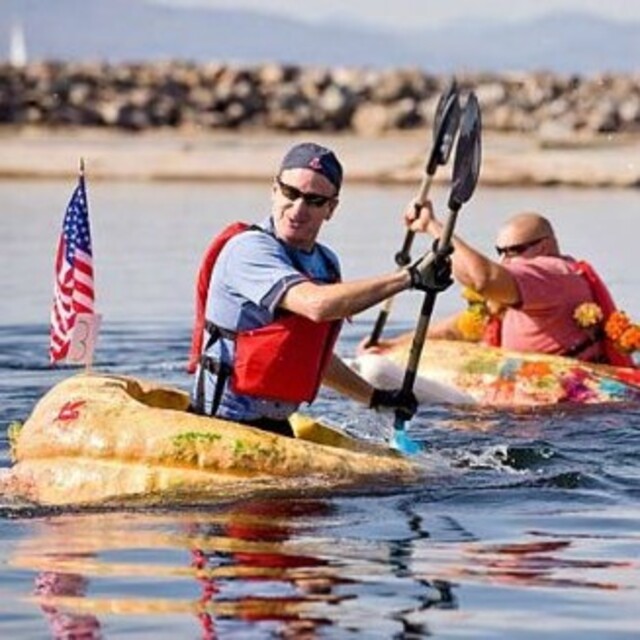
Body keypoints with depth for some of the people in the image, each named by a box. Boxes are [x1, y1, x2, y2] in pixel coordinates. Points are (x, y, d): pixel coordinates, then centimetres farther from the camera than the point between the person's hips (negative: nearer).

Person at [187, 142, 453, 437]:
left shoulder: (326, 264, 12)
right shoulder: (249, 250, -15)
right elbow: (316, 305, -31)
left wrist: (375, 397, 29)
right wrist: (409, 277, -26)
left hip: (275, 428, 8)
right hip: (224, 425, -8)